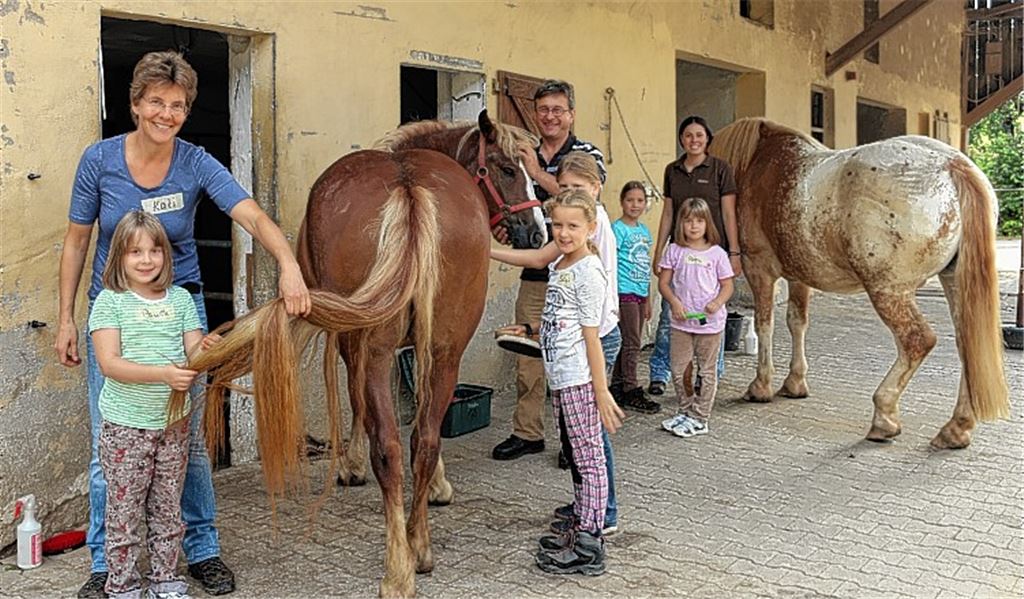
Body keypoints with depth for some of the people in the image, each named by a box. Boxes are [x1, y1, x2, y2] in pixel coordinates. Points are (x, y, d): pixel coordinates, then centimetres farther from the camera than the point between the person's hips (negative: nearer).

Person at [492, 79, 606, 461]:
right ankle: (527, 433, 22)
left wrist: (538, 173, -20)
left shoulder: (588, 155, -3)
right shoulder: (523, 157, 12)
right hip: (534, 275, 5)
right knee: (527, 359, 9)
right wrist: (503, 229, 0)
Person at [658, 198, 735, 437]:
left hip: (710, 322, -1)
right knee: (678, 370, 6)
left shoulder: (717, 253, -1)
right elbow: (663, 282, 2)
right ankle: (686, 411, 24)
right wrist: (674, 302, -15)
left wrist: (717, 303, -17)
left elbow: (727, 286, 2)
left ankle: (700, 418, 15)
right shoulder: (674, 251, 1)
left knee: (707, 371, 6)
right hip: (681, 322, 1)